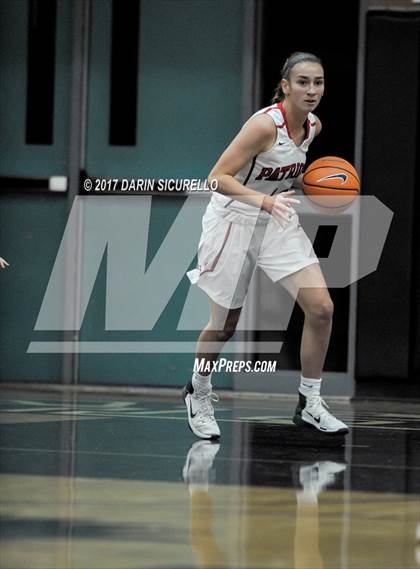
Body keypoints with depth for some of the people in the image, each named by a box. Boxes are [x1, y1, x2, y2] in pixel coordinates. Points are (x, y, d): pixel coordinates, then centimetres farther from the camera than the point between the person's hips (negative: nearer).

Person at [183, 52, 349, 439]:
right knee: (225, 325, 7)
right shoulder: (265, 124, -24)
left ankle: (310, 405, 3)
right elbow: (217, 178, -26)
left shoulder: (312, 126, -1)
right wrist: (264, 200, -39)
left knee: (321, 308, -9)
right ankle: (198, 393, 35)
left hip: (277, 221, 6)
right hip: (234, 221, -6)